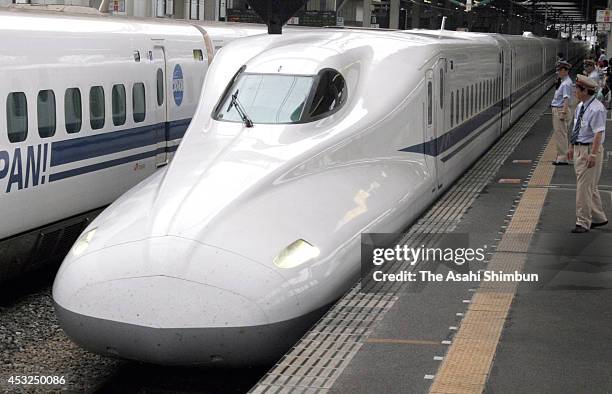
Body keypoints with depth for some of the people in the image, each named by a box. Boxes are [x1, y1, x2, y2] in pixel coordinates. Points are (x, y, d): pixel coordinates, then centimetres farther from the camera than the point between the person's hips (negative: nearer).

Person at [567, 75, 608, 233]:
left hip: (590, 150, -9)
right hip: (578, 149, 9)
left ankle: (583, 222, 1)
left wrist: (592, 154, -26)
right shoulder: (580, 106, 9)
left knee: (584, 186, -6)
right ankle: (599, 218, 29)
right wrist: (571, 147, 20)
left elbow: (598, 133, -23)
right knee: (590, 186, 17)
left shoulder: (596, 109, -19)